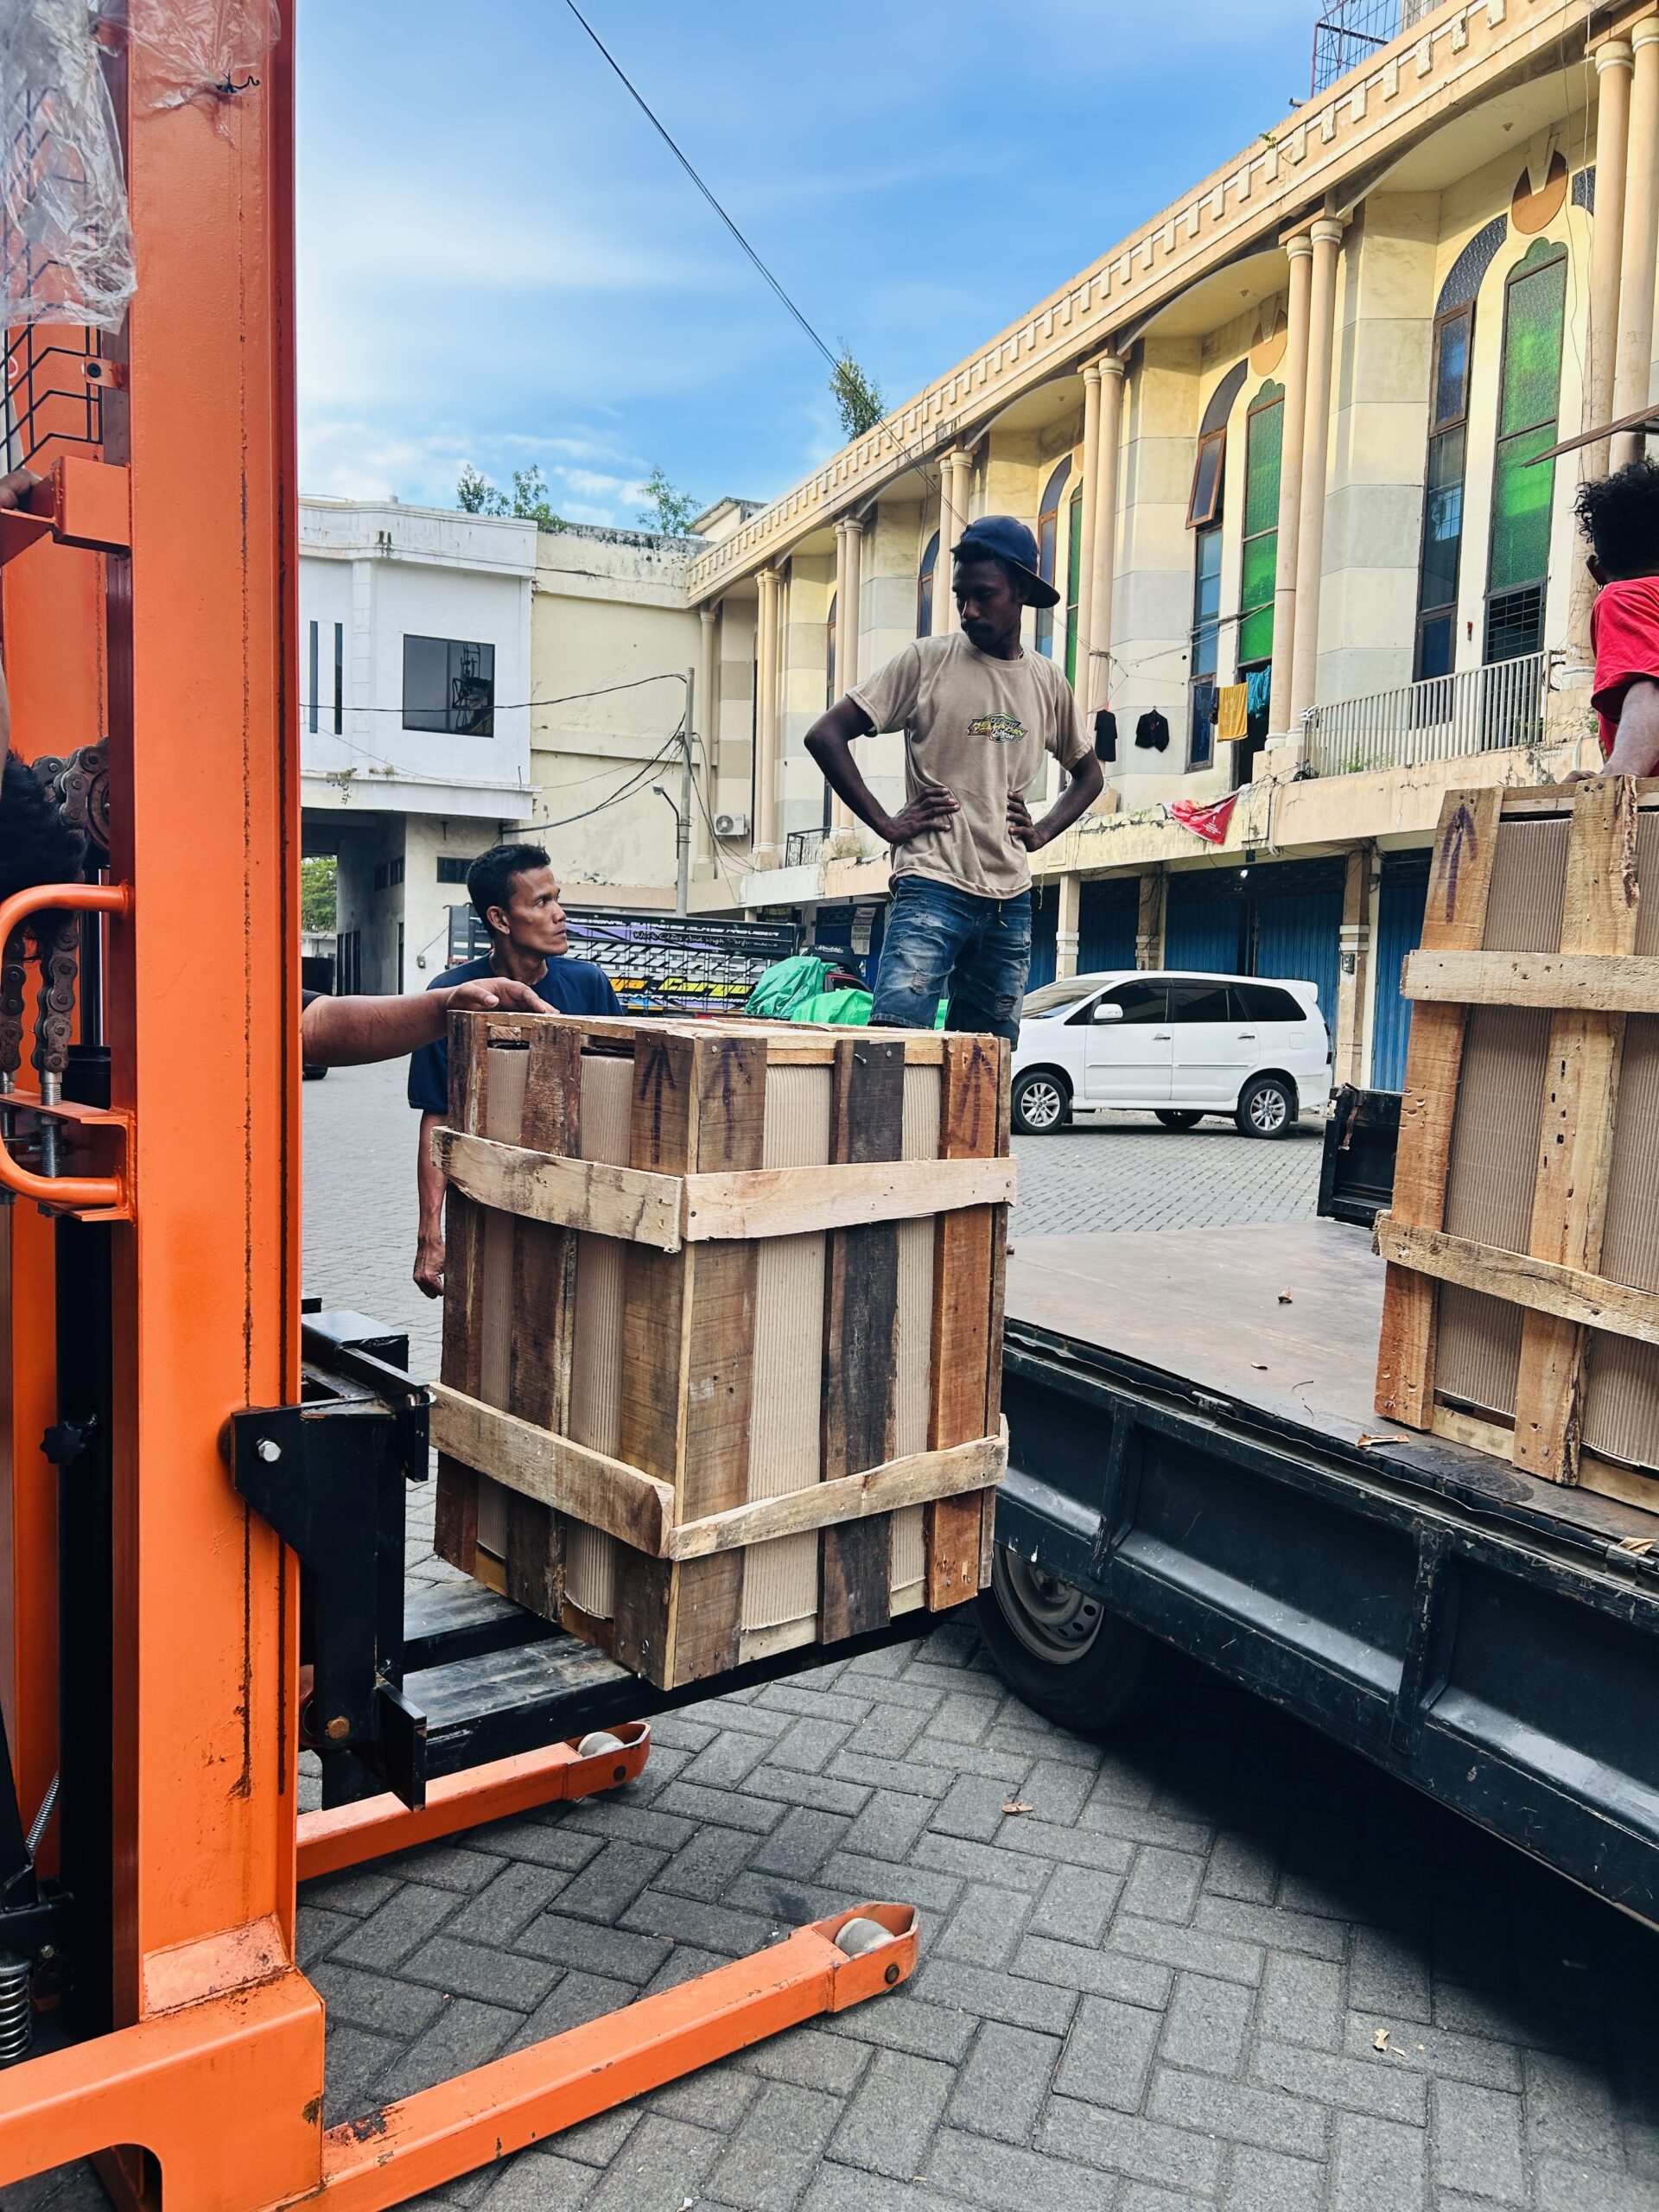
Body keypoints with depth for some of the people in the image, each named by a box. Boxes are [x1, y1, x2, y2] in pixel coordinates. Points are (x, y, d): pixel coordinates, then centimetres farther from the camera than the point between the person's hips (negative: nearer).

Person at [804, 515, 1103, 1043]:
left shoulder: (1049, 682, 13)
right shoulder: (928, 660, 1)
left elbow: (1087, 773, 29)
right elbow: (825, 736, -2)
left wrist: (1041, 832, 11)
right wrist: (886, 823, -8)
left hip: (1011, 901, 5)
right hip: (933, 888, -4)